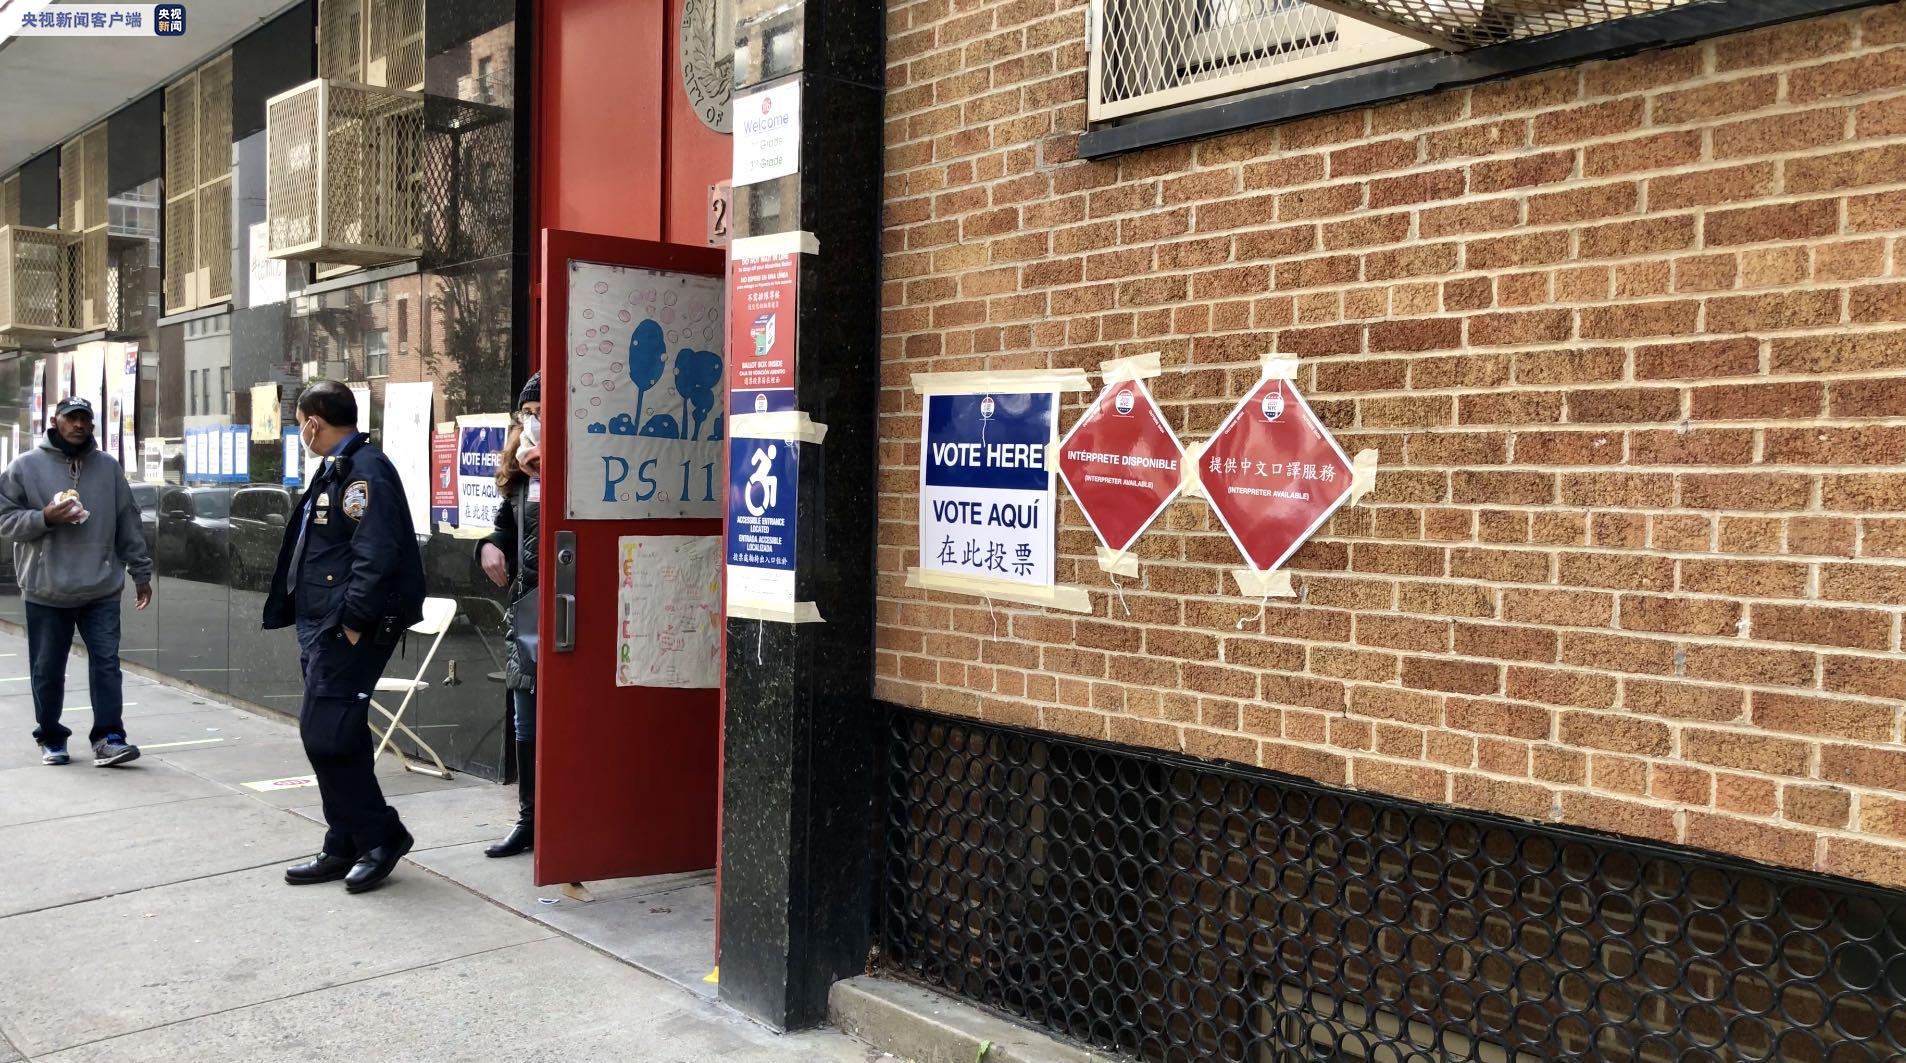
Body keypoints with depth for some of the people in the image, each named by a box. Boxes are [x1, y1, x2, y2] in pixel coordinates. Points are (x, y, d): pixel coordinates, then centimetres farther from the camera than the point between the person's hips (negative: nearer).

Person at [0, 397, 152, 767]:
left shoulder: (107, 466, 9)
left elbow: (128, 523, 12)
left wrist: (141, 571, 12)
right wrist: (45, 517, -15)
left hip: (101, 588, 1)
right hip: (46, 591, -1)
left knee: (106, 662, -4)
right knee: (48, 669, 7)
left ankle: (108, 737, -2)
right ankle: (51, 737, 22)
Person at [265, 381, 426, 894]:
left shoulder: (366, 471, -14)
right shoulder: (334, 470, 18)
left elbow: (376, 554, -23)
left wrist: (353, 620, -23)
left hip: (349, 628, -10)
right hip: (323, 626, 10)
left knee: (326, 734, -11)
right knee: (329, 736, 13)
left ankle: (381, 834, 2)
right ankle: (345, 848, 21)